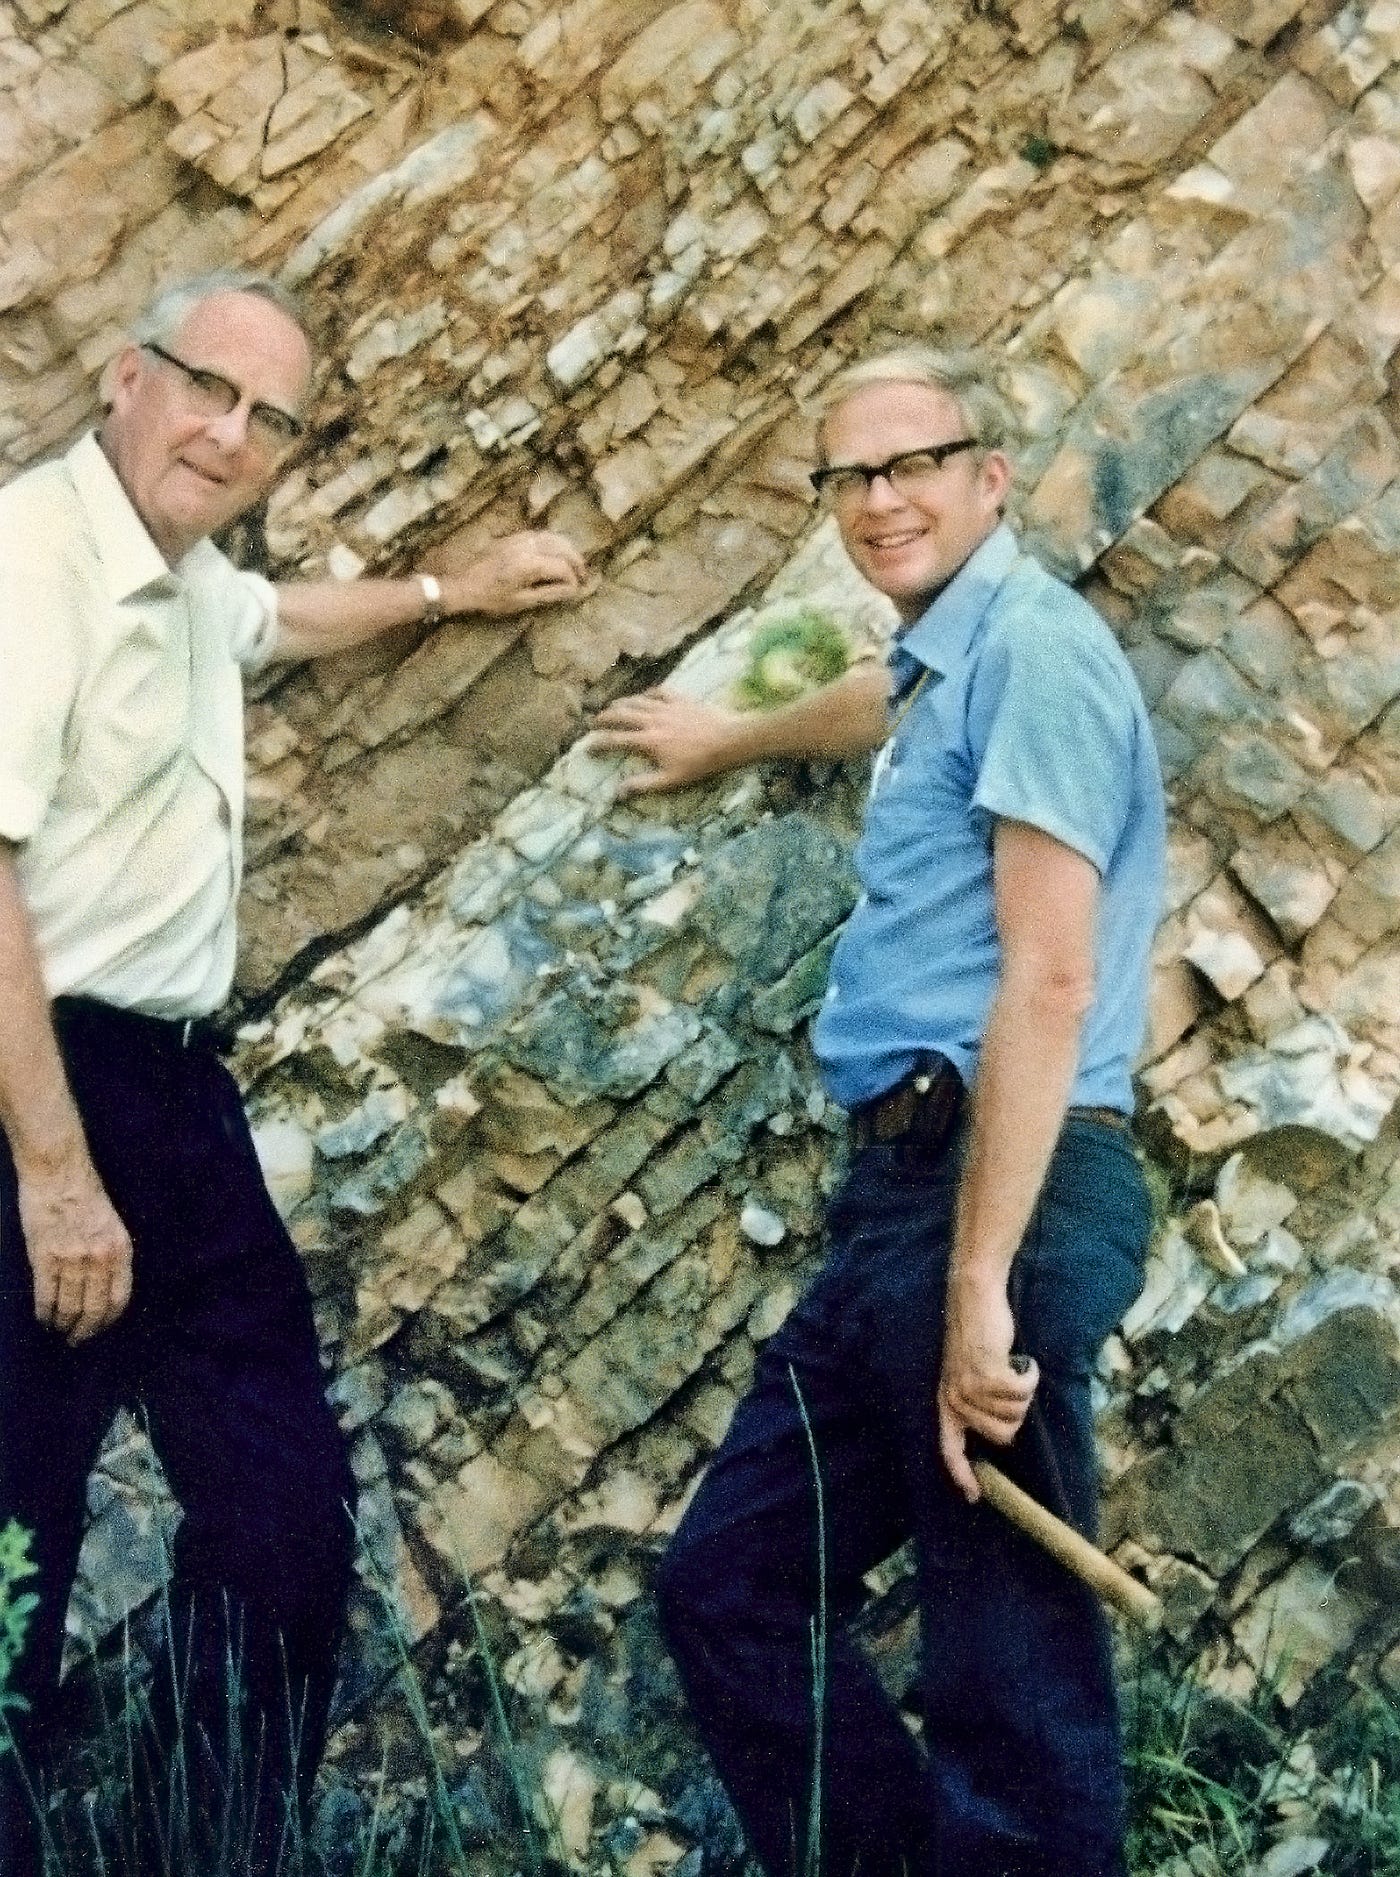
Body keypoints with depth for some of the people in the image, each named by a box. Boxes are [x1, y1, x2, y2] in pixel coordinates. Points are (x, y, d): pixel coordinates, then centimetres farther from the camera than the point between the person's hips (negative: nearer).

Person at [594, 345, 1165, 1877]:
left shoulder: (1032, 649, -9)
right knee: (727, 1582, 12)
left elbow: (1048, 978, -18)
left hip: (997, 1188, -10)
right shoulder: (946, 664, 21)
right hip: (902, 1189, 10)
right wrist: (730, 740, 67)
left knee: (1008, 1664, -9)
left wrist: (982, 1282, -23)